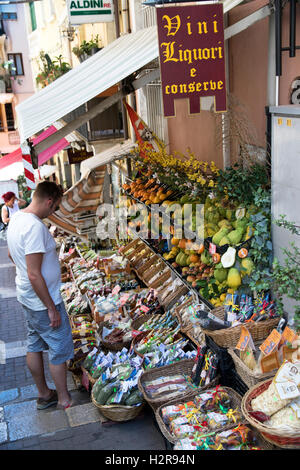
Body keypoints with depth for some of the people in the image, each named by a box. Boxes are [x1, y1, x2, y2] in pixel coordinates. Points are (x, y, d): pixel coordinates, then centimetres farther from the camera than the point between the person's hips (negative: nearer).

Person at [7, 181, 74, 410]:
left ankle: (44, 394, 36)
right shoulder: (35, 227, -28)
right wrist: (52, 309, -22)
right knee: (60, 350, 7)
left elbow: (12, 254, 18)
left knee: (35, 346, 20)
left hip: (27, 297, 10)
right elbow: (34, 275, -29)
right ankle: (64, 399, 22)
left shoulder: (16, 218, 2)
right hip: (43, 300, -10)